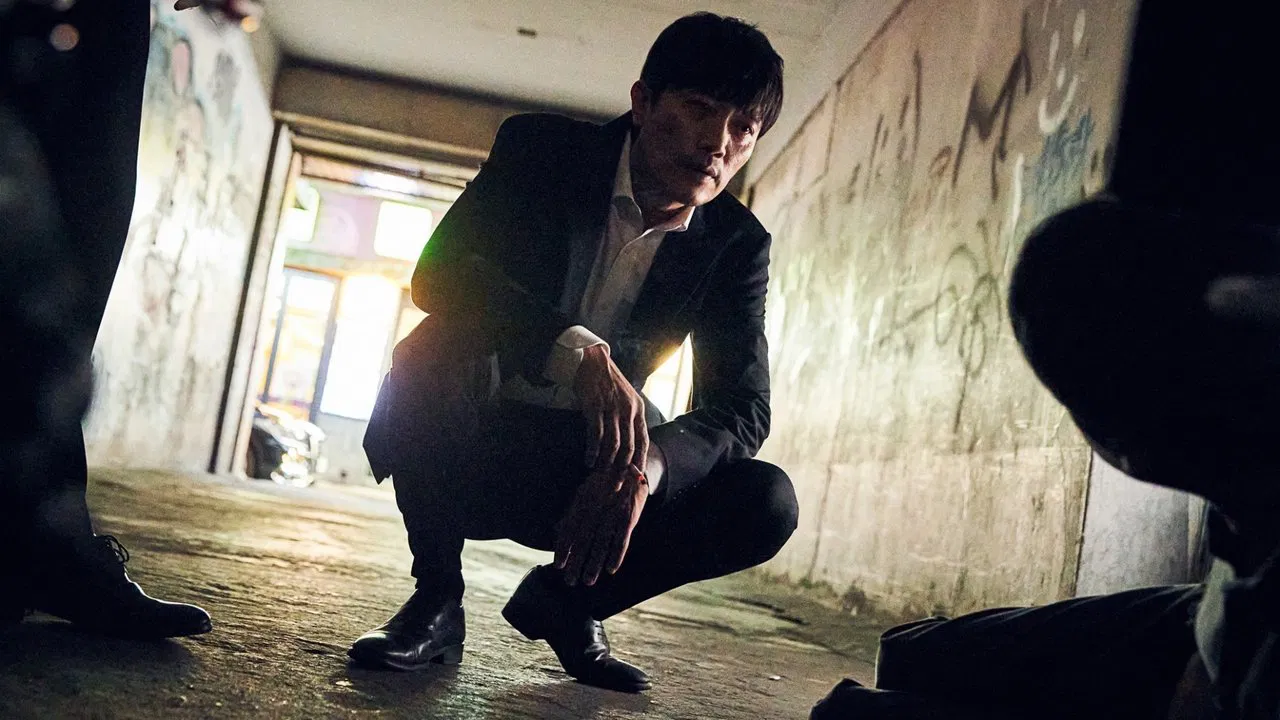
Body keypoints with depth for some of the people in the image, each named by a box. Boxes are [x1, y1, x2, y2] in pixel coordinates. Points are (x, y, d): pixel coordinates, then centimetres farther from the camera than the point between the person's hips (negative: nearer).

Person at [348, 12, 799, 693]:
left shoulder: (737, 246, -4)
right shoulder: (541, 147, -10)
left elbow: (742, 407, -9)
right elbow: (439, 270, -24)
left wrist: (648, 464, -31)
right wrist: (578, 350, -40)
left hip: (591, 462, 3)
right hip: (472, 445, -2)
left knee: (767, 503, -18)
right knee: (430, 352, -34)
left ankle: (564, 598, 5)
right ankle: (436, 598, -10)